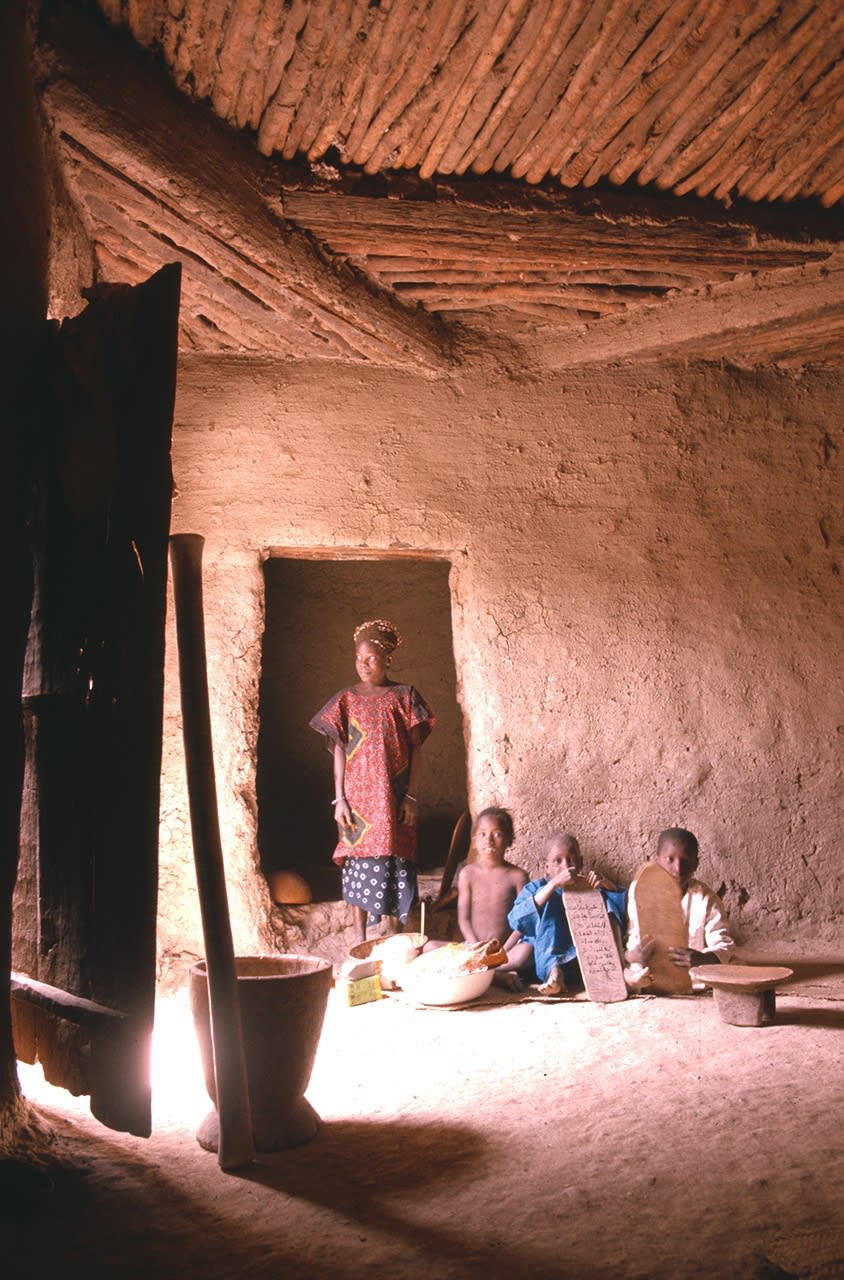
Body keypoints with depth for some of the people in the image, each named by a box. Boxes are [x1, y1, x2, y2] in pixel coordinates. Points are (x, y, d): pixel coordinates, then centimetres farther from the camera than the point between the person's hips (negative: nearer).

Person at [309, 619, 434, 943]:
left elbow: (416, 748, 0)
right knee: (359, 863, 3)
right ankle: (360, 943, 12)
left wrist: (412, 796, -6)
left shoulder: (404, 697, 1)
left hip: (392, 797, -1)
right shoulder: (346, 700, 6)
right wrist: (339, 799, -2)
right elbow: (339, 751, 5)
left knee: (393, 867, 1)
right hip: (357, 797, 1)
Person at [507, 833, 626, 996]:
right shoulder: (535, 888, 10)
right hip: (546, 960, -2)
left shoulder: (588, 886, 17)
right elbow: (517, 921, -13)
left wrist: (606, 885, -12)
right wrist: (554, 884, -20)